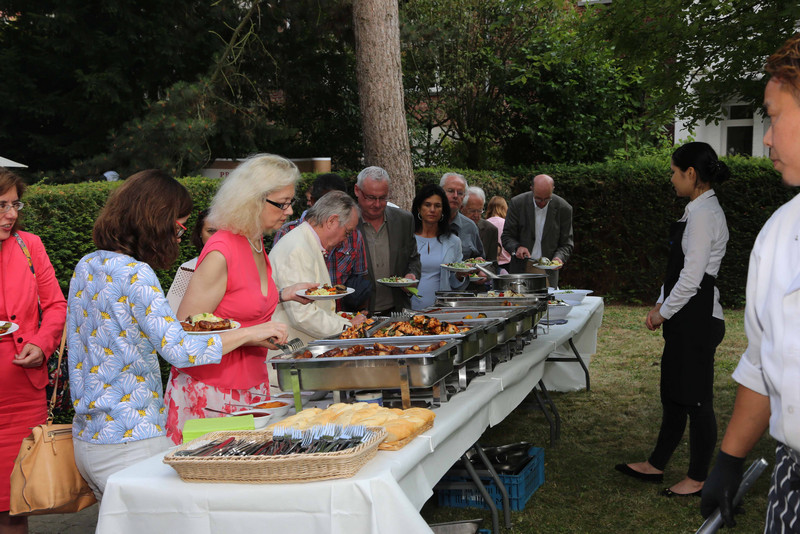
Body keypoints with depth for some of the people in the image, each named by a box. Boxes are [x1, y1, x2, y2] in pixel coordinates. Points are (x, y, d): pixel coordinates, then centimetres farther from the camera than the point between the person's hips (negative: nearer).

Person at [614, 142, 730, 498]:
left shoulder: (704, 214, -18)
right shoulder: (699, 211, 14)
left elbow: (691, 277, -20)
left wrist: (664, 312, -10)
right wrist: (661, 305, 13)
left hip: (697, 318, -10)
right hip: (687, 319, 10)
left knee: (695, 399, 0)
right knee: (673, 394, 17)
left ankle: (697, 479, 12)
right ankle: (656, 465, 29)